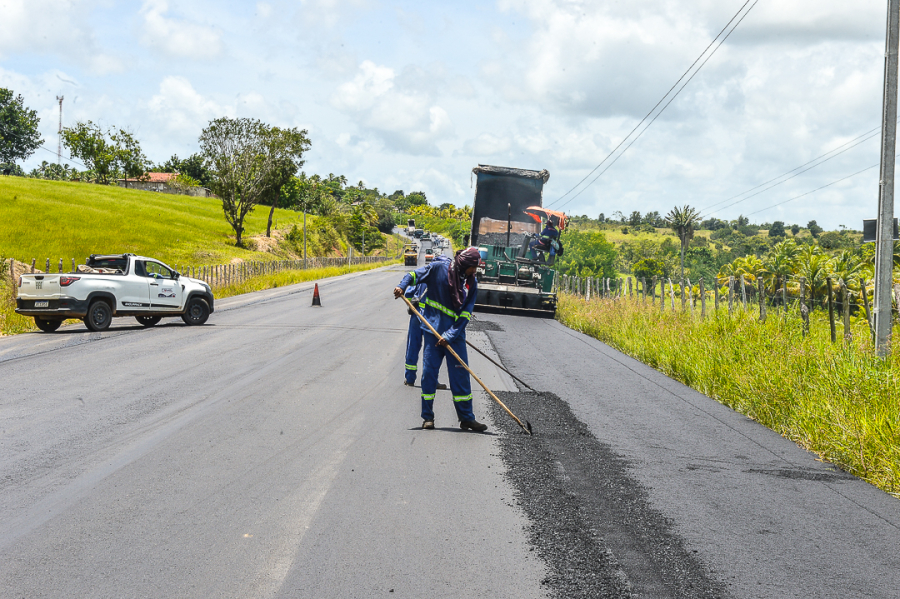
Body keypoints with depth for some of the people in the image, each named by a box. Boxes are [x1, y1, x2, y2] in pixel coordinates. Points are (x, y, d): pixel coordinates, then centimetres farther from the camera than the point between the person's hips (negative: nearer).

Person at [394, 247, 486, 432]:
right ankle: (427, 417, 9)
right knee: (429, 372, -1)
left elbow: (465, 315, -5)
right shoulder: (438, 268, -7)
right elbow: (415, 275, 4)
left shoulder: (471, 283, 0)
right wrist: (402, 287, -17)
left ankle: (466, 418, 10)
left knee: (460, 374, 2)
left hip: (455, 333, 2)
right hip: (433, 329, -2)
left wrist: (450, 335, -15)